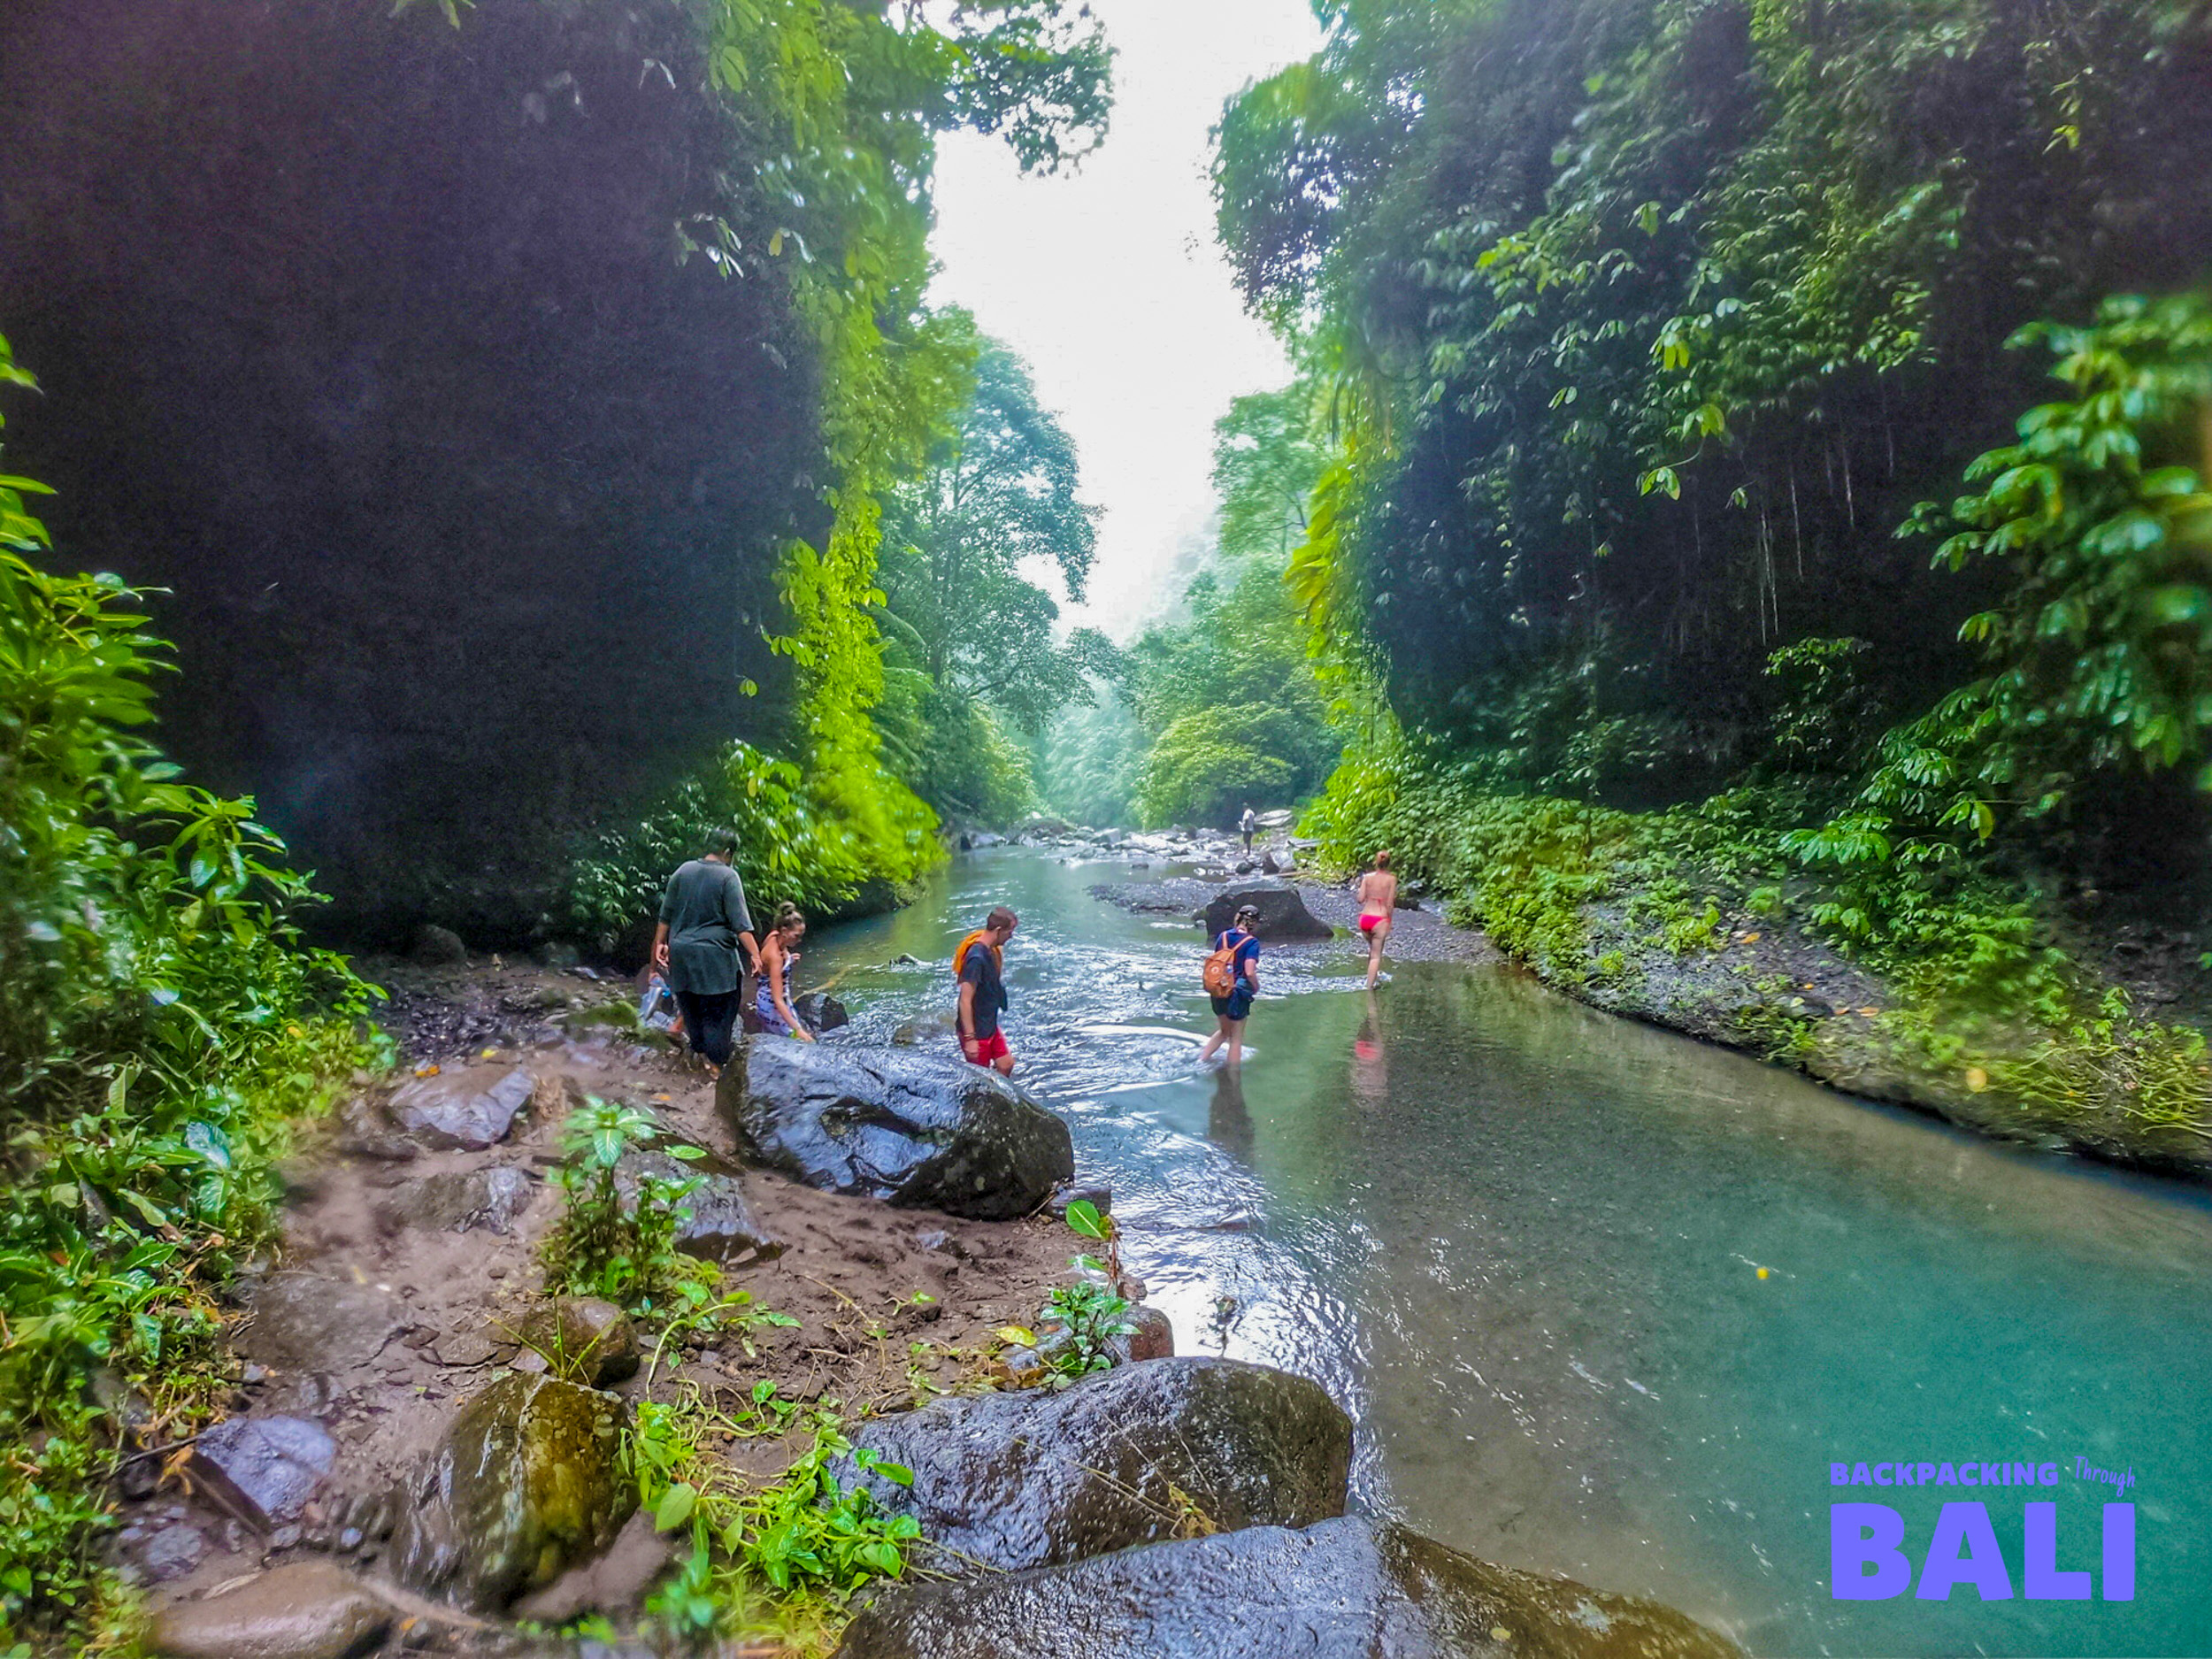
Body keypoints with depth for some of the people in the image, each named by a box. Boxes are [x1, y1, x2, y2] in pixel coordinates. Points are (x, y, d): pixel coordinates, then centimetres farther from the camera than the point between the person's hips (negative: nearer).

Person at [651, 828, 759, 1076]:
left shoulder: (683, 871, 5)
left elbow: (666, 914, 11)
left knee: (690, 1005, 18)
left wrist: (660, 943, 21)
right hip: (714, 955, -5)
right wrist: (754, 953, -16)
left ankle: (699, 1049, 30)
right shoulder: (728, 876, -11)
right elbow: (740, 922, -16)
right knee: (718, 1009, 3)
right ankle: (716, 1063, 5)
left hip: (681, 953, 6)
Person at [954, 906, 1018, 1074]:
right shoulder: (976, 958, -26)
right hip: (976, 1031, -9)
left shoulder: (992, 951, 4)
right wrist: (970, 1038, -26)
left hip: (990, 1026, 9)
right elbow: (965, 1001, -27)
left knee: (1006, 1064, 13)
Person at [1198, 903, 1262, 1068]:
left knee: (1223, 1031, 27)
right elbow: (1250, 973, -23)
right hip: (1238, 993, -6)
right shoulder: (1252, 942, -16)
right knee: (1236, 1038, 10)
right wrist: (1256, 987, -4)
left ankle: (1202, 1059, 22)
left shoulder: (1223, 936, 2)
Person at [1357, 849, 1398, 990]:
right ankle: (1370, 986, 4)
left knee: (1372, 949, 28)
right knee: (1376, 955, 7)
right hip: (1380, 920, -3)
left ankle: (1374, 974, 40)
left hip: (1364, 918, 3)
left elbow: (1360, 899, -2)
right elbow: (1390, 904, -7)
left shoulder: (1367, 877, 2)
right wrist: (1389, 923, 3)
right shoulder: (1391, 879, -5)